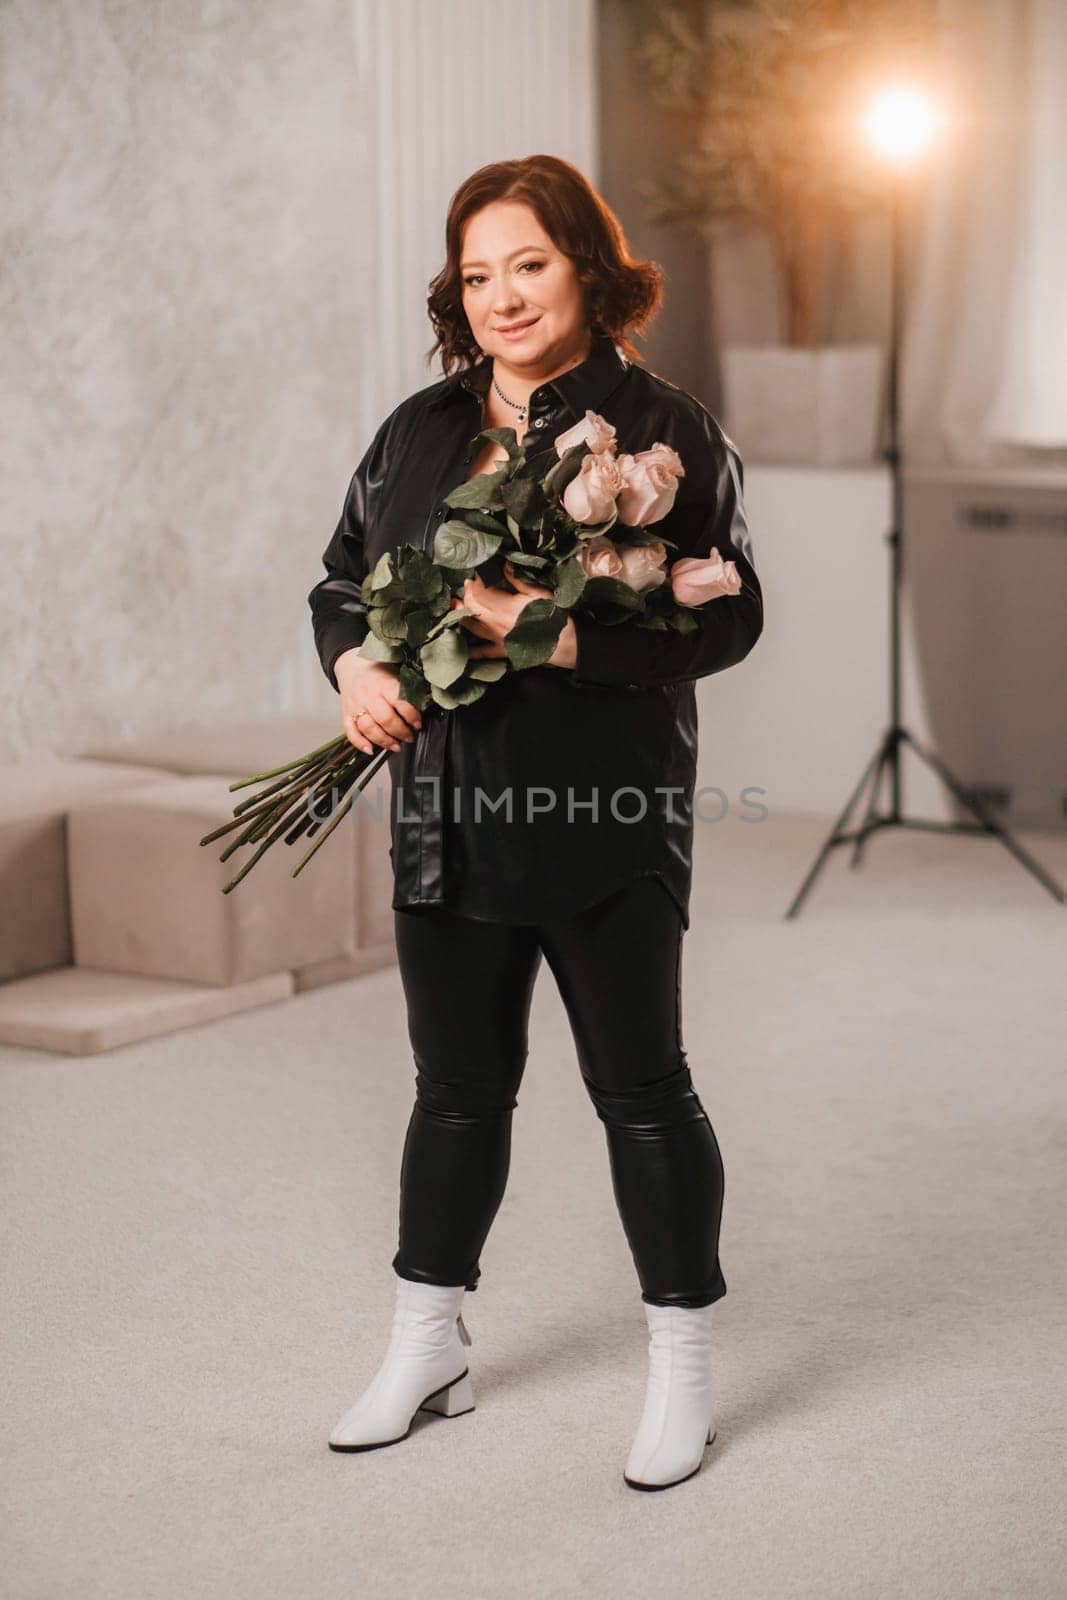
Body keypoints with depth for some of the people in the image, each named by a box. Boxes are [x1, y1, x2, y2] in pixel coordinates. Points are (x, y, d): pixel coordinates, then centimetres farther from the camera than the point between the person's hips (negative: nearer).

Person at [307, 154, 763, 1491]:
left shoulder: (665, 431, -6)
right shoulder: (419, 430, 11)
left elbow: (726, 615, -13)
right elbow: (342, 578, 17)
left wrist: (558, 635, -24)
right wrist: (354, 665, -5)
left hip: (607, 826, -5)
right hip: (449, 821, 5)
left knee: (641, 1091, 5)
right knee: (457, 1089, 16)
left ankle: (683, 1366, 20)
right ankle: (426, 1348, 31)